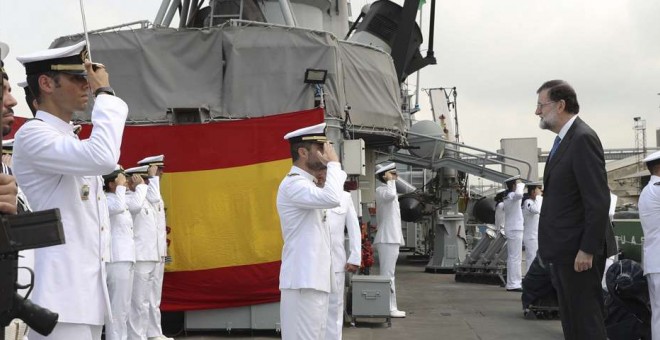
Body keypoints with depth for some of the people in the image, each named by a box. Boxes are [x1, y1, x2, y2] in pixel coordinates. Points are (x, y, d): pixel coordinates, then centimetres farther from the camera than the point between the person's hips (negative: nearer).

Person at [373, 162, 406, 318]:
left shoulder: (387, 190, 22)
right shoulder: (381, 190, -10)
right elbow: (391, 195, -35)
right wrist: (390, 181, -17)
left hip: (392, 238, 10)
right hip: (387, 239, -10)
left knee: (388, 274, 11)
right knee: (388, 275, -10)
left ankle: (391, 307, 14)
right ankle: (390, 308, -11)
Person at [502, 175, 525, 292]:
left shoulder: (508, 197, 16)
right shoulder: (512, 196, -15)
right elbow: (519, 195, -38)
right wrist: (520, 185, -20)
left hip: (512, 229, 11)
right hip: (515, 230, -11)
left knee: (513, 257, 14)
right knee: (515, 257, -9)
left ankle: (514, 283, 19)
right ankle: (513, 284, -9)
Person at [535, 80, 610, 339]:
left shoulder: (583, 139, -15)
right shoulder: (563, 141, 15)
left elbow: (598, 200, -20)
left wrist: (587, 250, -21)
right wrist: (552, 249, 15)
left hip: (578, 252, -10)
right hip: (562, 251, 10)